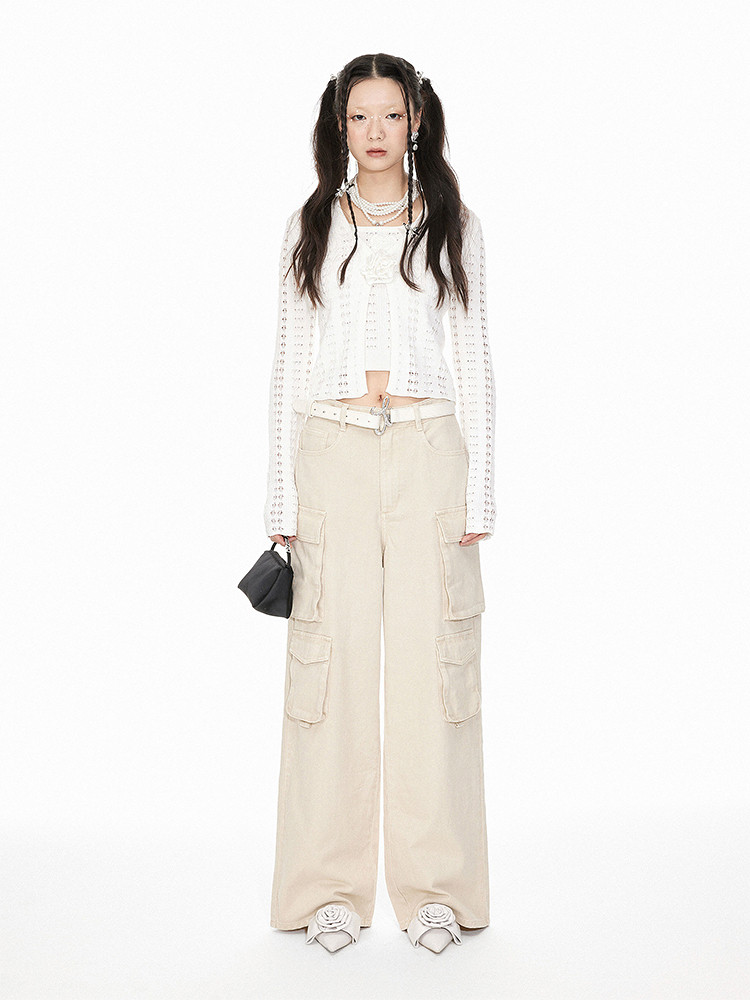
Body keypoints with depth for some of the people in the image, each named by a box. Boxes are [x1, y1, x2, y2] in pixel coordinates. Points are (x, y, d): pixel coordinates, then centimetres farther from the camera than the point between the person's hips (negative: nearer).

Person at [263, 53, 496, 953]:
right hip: (332, 454, 1)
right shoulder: (310, 227, 10)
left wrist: (478, 493, -1)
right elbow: (288, 366, 8)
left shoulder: (452, 224, 9)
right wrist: (282, 498, 1)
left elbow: (474, 362, 7)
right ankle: (332, 888, 13)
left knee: (431, 660, 0)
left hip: (427, 451, 0)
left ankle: (435, 887, 13)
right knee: (333, 660, 0)